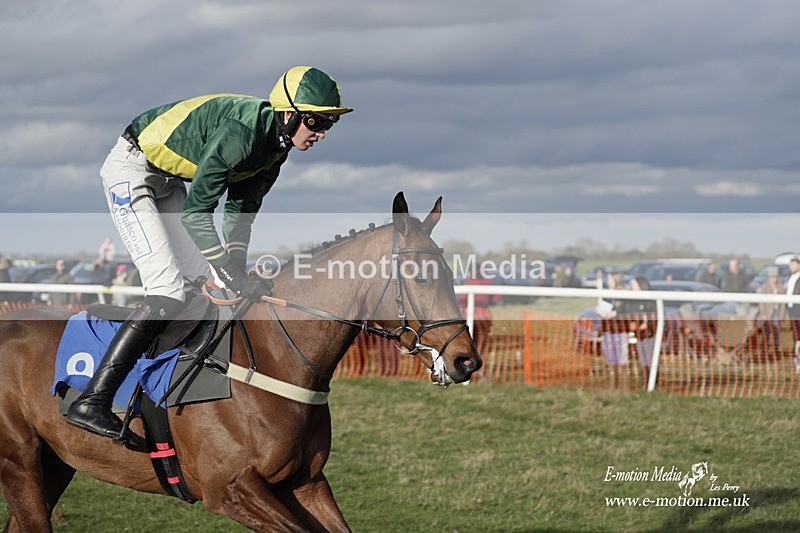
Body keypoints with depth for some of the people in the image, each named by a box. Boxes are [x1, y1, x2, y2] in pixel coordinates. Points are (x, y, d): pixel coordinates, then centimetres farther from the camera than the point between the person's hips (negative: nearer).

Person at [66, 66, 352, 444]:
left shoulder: (277, 142, -3)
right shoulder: (240, 133, -31)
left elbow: (241, 209, 5)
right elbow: (195, 213, -30)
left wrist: (237, 270, -6)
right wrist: (234, 276, -32)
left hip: (168, 180, 10)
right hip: (130, 171, -10)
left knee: (203, 280, 7)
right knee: (168, 291, -18)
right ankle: (91, 402, -20)